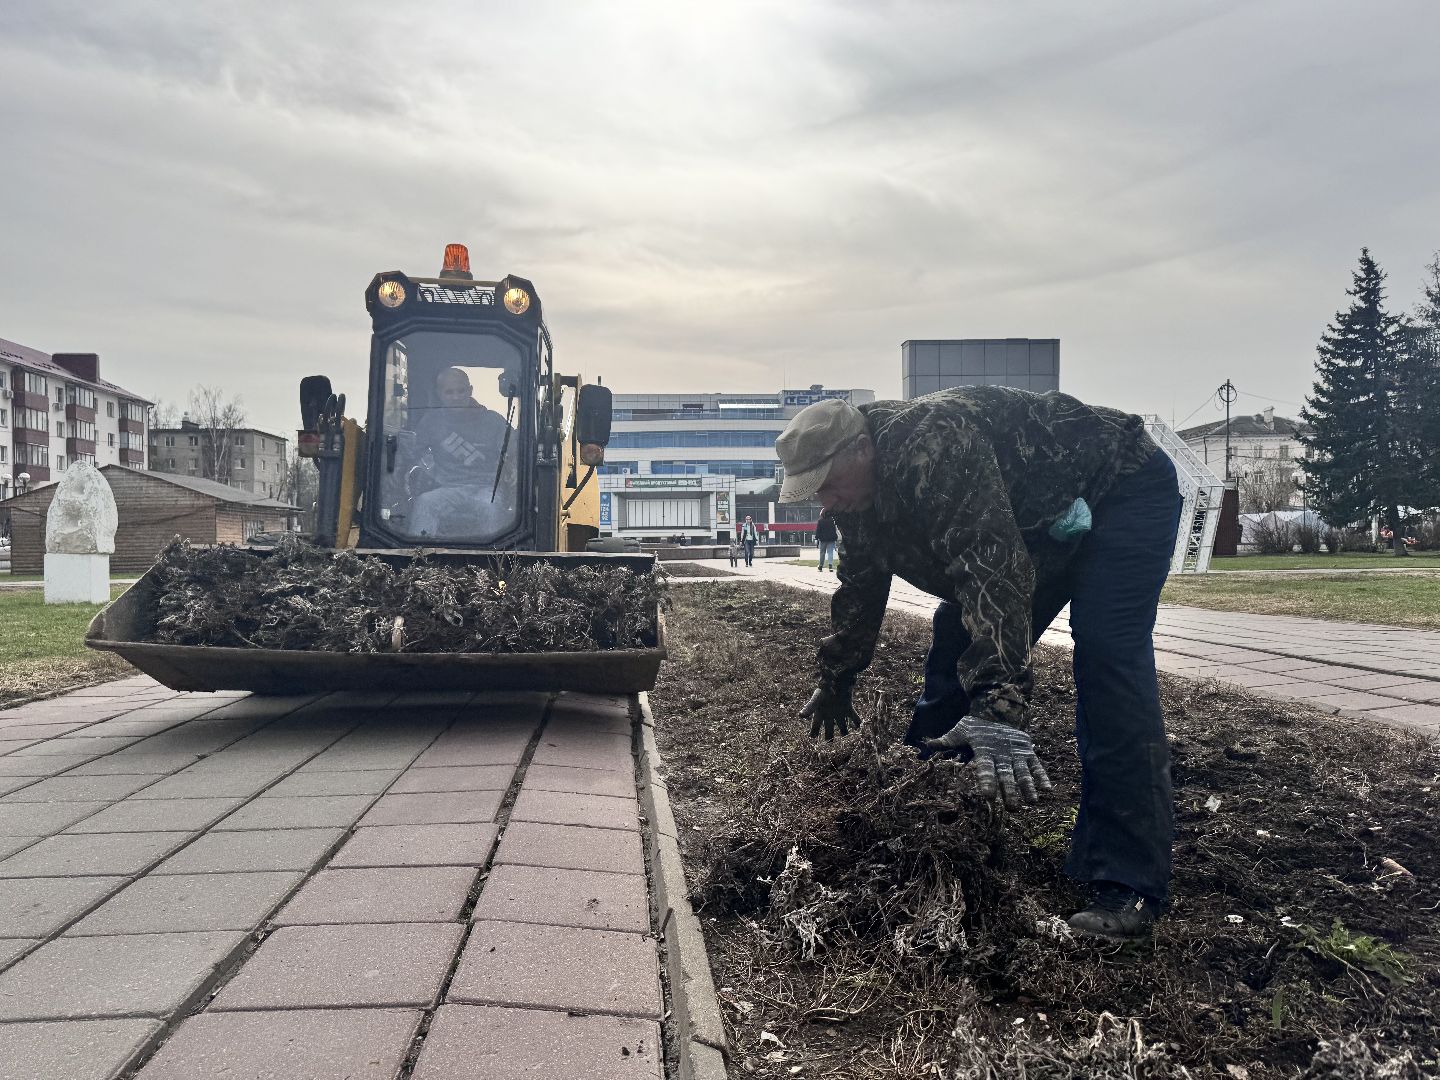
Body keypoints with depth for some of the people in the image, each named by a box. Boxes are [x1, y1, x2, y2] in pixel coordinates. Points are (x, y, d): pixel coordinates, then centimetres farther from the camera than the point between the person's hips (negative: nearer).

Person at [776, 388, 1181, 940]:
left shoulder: (934, 445, -35)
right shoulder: (857, 485, -5)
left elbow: (990, 569, -44)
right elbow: (861, 585, 9)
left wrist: (998, 706, -50)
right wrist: (835, 681, 17)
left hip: (1123, 488, -9)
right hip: (1038, 518, 9)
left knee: (1106, 656, -25)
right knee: (957, 642, 5)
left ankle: (1128, 884, -23)